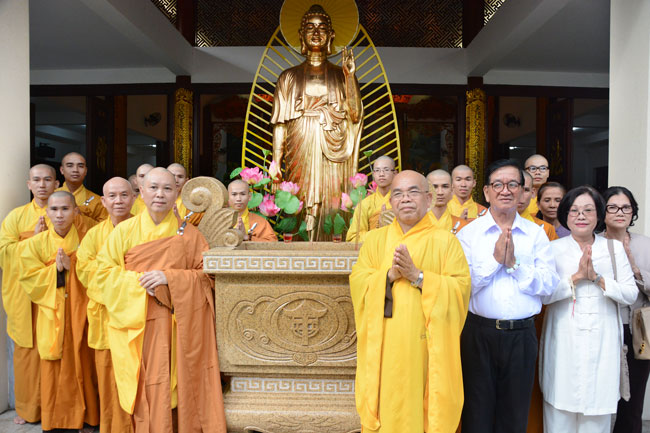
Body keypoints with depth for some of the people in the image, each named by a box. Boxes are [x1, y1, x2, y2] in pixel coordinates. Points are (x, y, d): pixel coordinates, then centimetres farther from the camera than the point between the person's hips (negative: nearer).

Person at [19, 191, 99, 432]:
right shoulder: (35, 243, 1)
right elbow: (29, 279, -3)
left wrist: (71, 267, -16)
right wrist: (55, 269, -14)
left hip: (79, 313, 0)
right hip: (51, 314, 0)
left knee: (81, 364, 4)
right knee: (54, 367, 4)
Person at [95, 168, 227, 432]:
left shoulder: (189, 234, 3)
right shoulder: (124, 231, 4)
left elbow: (209, 273, 0)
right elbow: (104, 272, 2)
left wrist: (170, 277, -13)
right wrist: (140, 280, -13)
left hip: (180, 325, 0)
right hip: (140, 326, 0)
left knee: (183, 386, 2)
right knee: (147, 388, 2)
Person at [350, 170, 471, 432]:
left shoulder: (446, 241, 1)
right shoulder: (375, 239, 7)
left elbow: (461, 288, -9)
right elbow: (357, 283, -1)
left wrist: (418, 276, -18)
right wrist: (389, 275, -16)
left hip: (428, 347, -1)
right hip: (384, 348, 2)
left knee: (427, 409, 8)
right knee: (386, 408, 8)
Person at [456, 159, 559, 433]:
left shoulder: (536, 234, 5)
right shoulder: (469, 233, -1)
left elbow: (549, 285, -4)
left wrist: (514, 263, -15)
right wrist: (495, 259, -16)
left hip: (522, 335, 2)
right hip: (479, 332, -1)